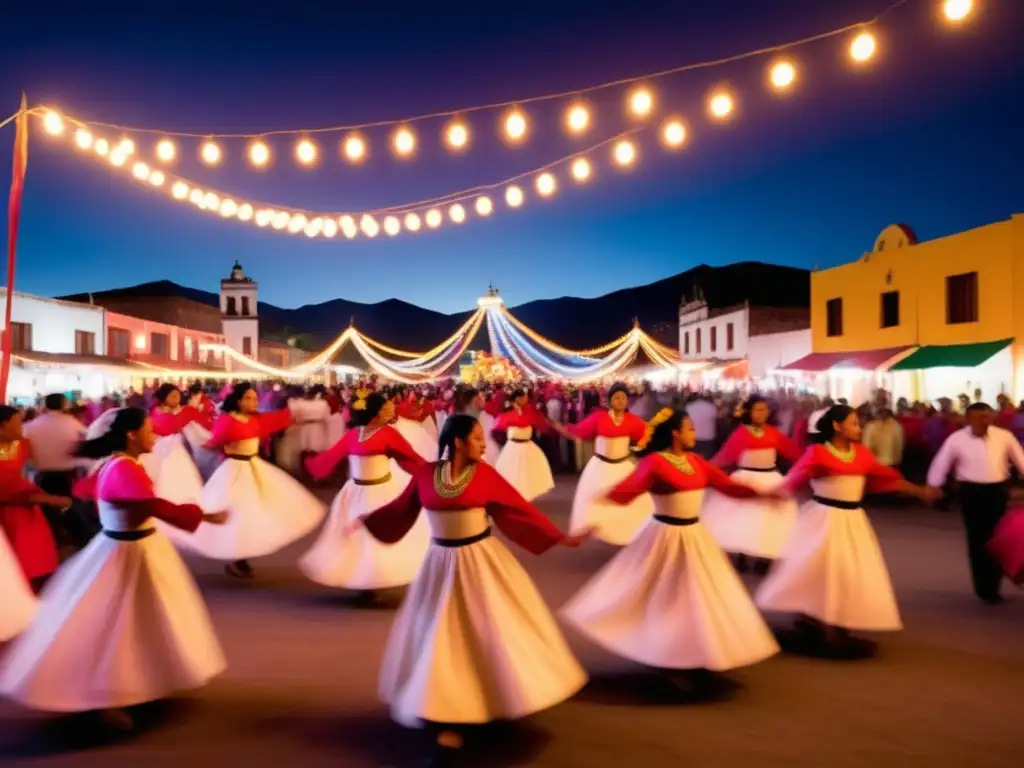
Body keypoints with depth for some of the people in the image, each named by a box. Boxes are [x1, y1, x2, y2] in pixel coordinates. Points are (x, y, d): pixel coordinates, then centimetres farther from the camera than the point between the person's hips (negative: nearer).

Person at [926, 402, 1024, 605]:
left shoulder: (1004, 436, 1)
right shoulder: (957, 439, -4)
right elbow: (941, 464, 0)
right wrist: (933, 486, -8)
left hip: (998, 490, 2)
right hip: (972, 491, -2)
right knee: (978, 540, 3)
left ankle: (992, 587, 23)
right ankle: (983, 589, 17)